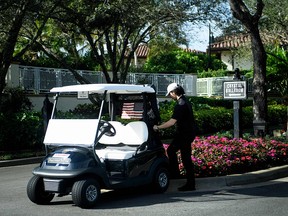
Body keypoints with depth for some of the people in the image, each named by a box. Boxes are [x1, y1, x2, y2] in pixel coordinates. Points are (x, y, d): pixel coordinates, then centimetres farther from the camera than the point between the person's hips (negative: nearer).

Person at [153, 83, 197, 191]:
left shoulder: (181, 104, -22)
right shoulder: (185, 101, 10)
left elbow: (172, 121, -28)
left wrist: (158, 127, -21)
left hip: (185, 134, -10)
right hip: (183, 133, 10)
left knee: (186, 159, -4)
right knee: (171, 150, 20)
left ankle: (190, 184, 3)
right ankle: (175, 173, 27)